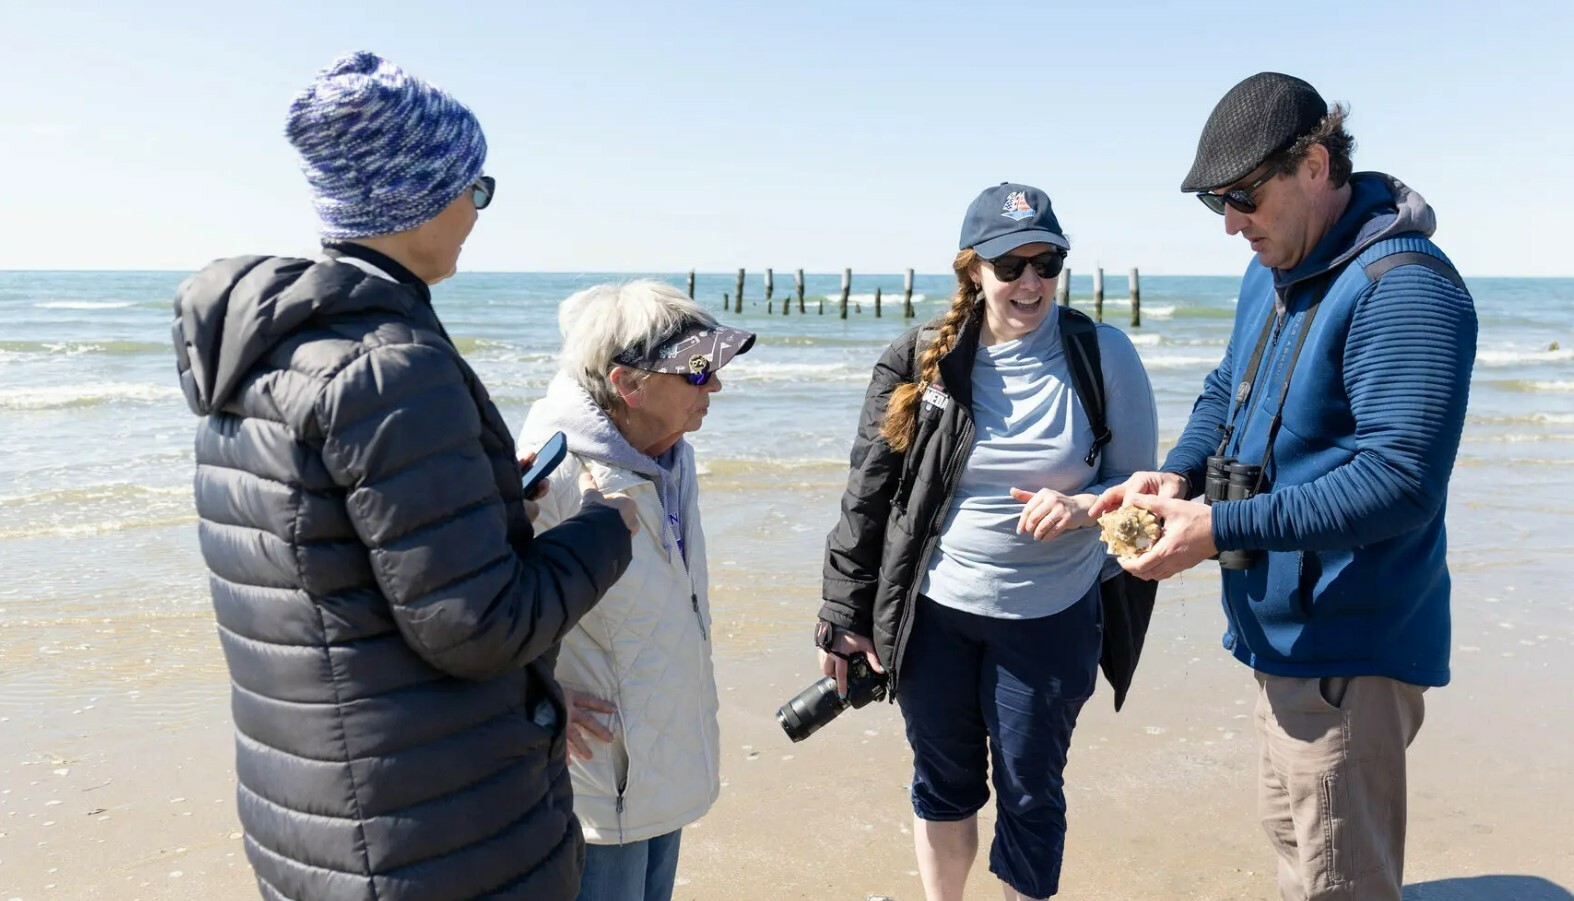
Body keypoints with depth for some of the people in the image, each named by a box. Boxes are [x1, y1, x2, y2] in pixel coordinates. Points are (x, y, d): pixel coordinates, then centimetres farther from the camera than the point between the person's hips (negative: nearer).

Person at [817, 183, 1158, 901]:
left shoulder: (1103, 355, -8)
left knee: (1030, 794, 14)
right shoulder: (918, 363, -6)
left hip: (1049, 618, -1)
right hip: (932, 612, 1)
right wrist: (845, 615, -1)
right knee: (943, 782, 19)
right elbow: (867, 496, -2)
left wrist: (1081, 505, -22)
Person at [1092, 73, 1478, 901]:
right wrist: (1176, 474, -2)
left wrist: (1220, 530, -29)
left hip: (1348, 653, -9)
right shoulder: (1269, 273, 8)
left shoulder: (1399, 288, -22)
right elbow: (1225, 390, 18)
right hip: (1282, 629, 9)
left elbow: (1399, 481, -28)